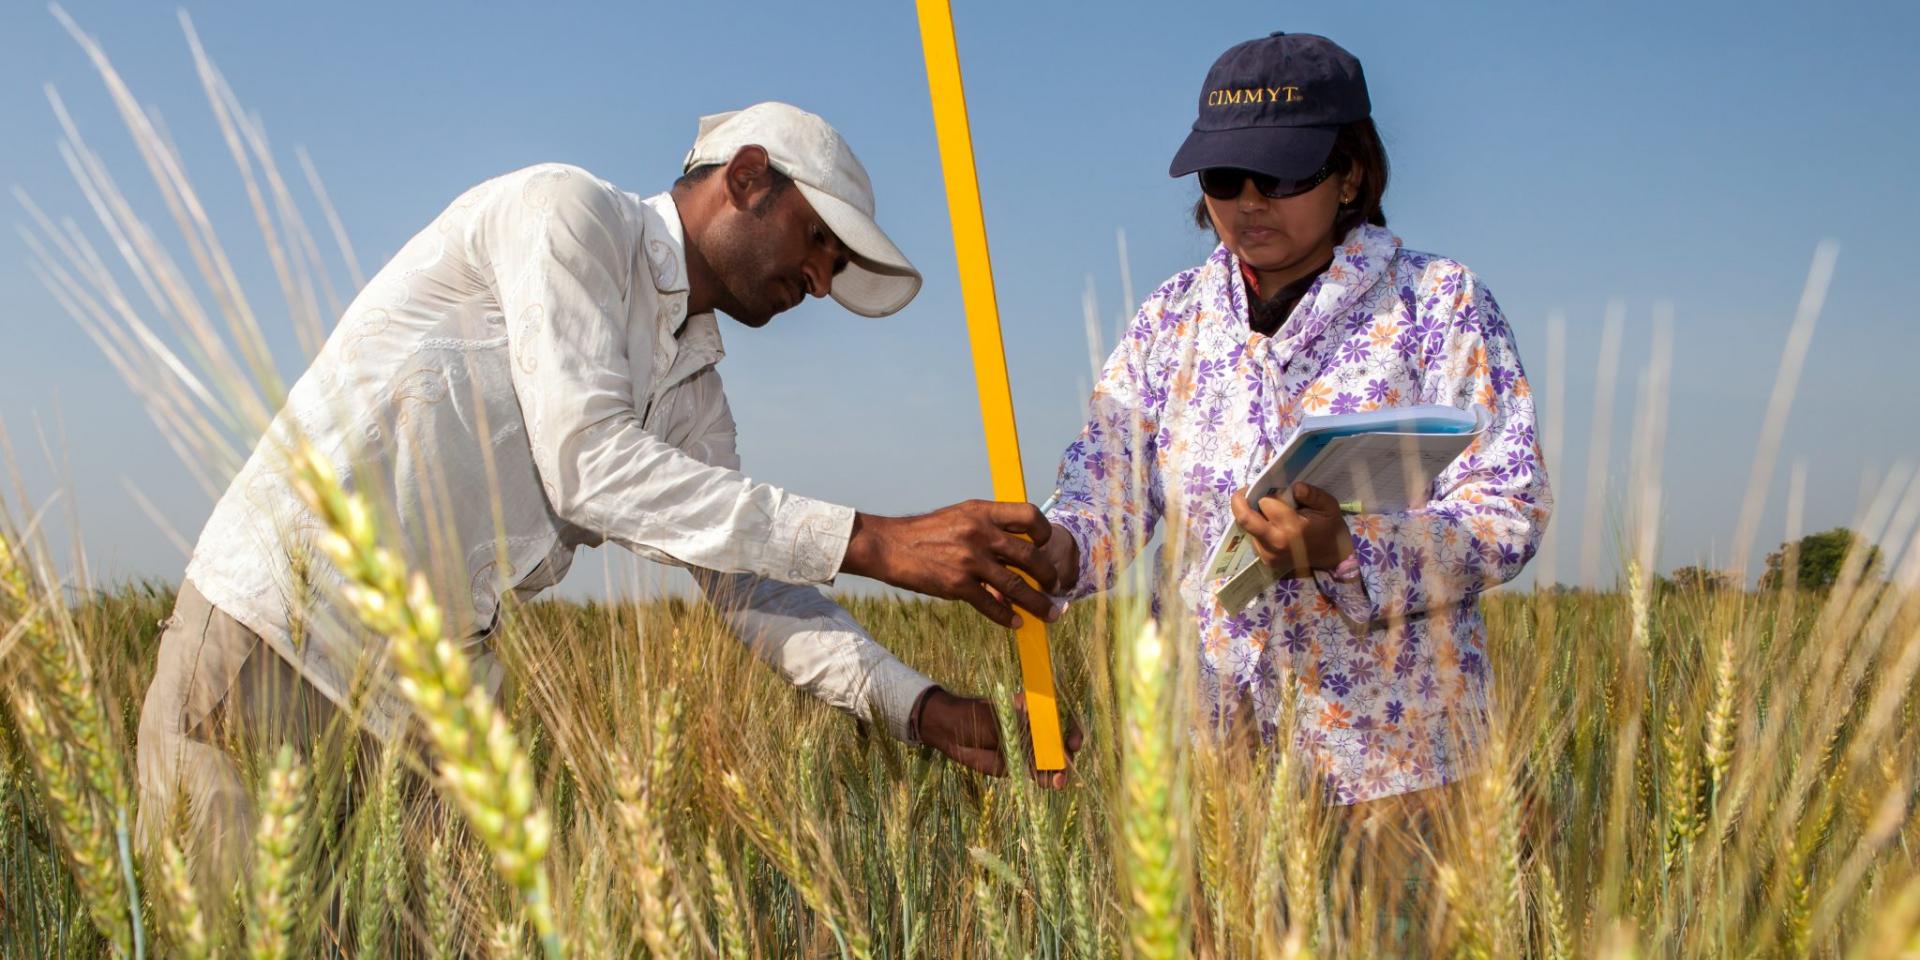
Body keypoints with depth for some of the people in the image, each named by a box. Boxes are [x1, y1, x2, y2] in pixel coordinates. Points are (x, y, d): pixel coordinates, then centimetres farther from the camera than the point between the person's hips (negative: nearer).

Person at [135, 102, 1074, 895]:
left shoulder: (692, 388, 13)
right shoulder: (564, 208, -11)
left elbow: (748, 584, 10)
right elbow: (586, 460, -23)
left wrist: (925, 707, -5)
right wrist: (875, 543, -25)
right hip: (276, 640, -8)